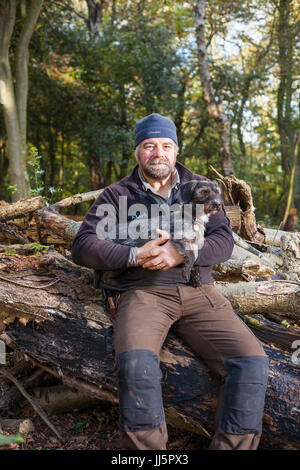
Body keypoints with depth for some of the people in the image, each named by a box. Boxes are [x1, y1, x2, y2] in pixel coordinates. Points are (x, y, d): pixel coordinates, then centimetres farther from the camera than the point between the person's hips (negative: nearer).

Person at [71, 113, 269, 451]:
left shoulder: (200, 188, 19)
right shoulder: (117, 195, 14)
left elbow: (223, 241, 8)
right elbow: (83, 246, 4)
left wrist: (179, 254, -11)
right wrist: (135, 256, -11)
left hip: (198, 293, 3)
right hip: (143, 293, -2)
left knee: (252, 362, -20)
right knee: (137, 364, -33)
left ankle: (232, 445, -6)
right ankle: (145, 447, -14)